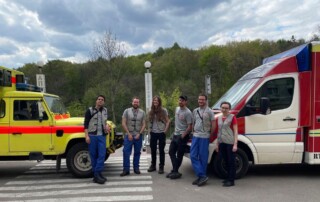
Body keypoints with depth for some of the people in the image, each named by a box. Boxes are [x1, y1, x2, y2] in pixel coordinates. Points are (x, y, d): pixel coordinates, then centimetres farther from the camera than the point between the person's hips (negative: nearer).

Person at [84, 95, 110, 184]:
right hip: (92, 136, -3)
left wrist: (106, 126, 7)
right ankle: (96, 174, 12)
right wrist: (87, 136, -12)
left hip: (102, 136, 3)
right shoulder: (90, 110, -2)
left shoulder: (105, 110, 12)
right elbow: (86, 124, -5)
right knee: (93, 155, 3)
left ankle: (97, 174, 1)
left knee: (102, 155, -5)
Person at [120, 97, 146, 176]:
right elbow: (123, 123, -3)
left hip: (138, 136, 2)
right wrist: (128, 134, -9)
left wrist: (139, 134, -8)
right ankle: (126, 169, 2)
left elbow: (144, 124, 4)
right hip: (128, 135, -1)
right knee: (126, 152, -5)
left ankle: (136, 168, 19)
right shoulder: (127, 111, 0)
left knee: (137, 152, 8)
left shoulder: (142, 112, 5)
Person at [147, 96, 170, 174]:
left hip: (161, 133, -3)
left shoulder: (164, 110, -4)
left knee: (161, 150, 4)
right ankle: (153, 165, 24)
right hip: (153, 133, 4)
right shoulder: (151, 111, 6)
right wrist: (150, 129, 8)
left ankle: (161, 167, 12)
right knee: (153, 150, 10)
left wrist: (165, 130, -9)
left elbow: (168, 121, -3)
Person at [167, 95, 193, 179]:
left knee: (179, 155, 1)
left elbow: (190, 127, -16)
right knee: (171, 152, 9)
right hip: (175, 135, 8)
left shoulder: (188, 112, -15)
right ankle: (175, 170, 17)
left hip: (182, 136, -8)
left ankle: (175, 171, 12)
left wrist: (183, 136, -18)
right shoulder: (177, 109, 9)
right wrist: (175, 130, 15)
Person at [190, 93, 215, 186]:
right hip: (195, 136, 6)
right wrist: (194, 132, 11)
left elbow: (213, 125, -4)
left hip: (204, 137, -6)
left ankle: (202, 176, 12)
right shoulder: (195, 111, 13)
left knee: (203, 157, 1)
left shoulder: (209, 111, -4)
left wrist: (210, 135, 0)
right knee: (193, 156, 0)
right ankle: (202, 176, 5)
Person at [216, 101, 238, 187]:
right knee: (226, 161, 15)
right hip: (222, 143, 6)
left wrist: (235, 144, -13)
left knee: (231, 161, 1)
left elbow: (235, 131, -7)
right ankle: (228, 177, 27)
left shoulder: (232, 117, -5)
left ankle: (231, 180, 7)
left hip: (230, 143, -6)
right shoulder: (219, 118, 12)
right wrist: (217, 144, 15)